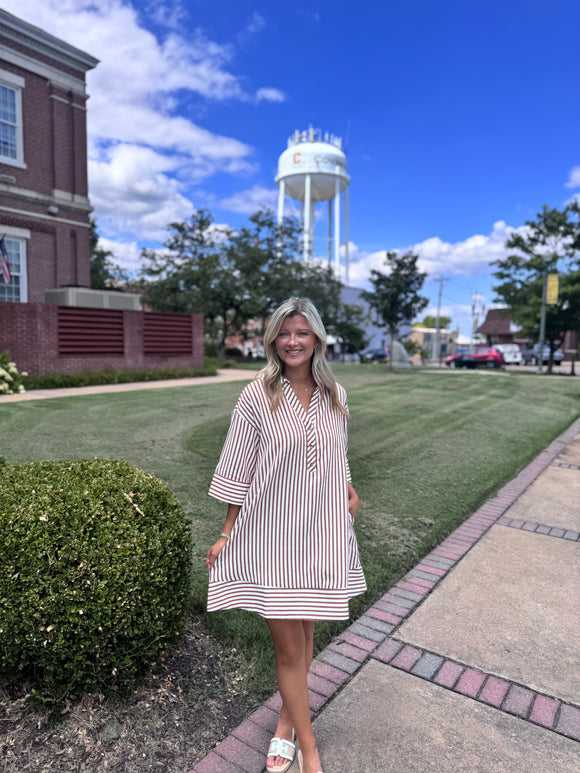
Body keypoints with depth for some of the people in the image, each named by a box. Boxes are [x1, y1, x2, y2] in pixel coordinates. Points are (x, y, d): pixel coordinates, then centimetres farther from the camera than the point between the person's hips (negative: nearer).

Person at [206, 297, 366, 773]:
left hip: (321, 533, 4)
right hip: (271, 537, -3)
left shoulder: (335, 396, 1)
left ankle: (287, 722, 43)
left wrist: (348, 491, 0)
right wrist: (228, 534, -2)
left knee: (305, 632, 19)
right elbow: (237, 471, -5)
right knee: (289, 647, 6)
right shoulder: (257, 396, -10)